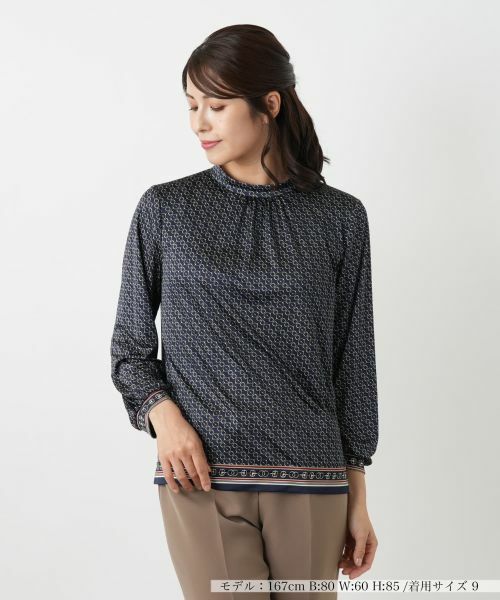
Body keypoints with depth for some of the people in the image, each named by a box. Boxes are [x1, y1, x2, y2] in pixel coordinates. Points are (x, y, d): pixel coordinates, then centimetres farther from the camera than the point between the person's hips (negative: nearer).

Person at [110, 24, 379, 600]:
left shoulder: (339, 217, 3)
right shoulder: (164, 210, 3)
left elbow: (353, 360, 7)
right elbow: (130, 347, 9)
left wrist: (357, 499, 7)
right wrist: (162, 413, -10)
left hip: (311, 481, 1)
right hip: (201, 475, -1)